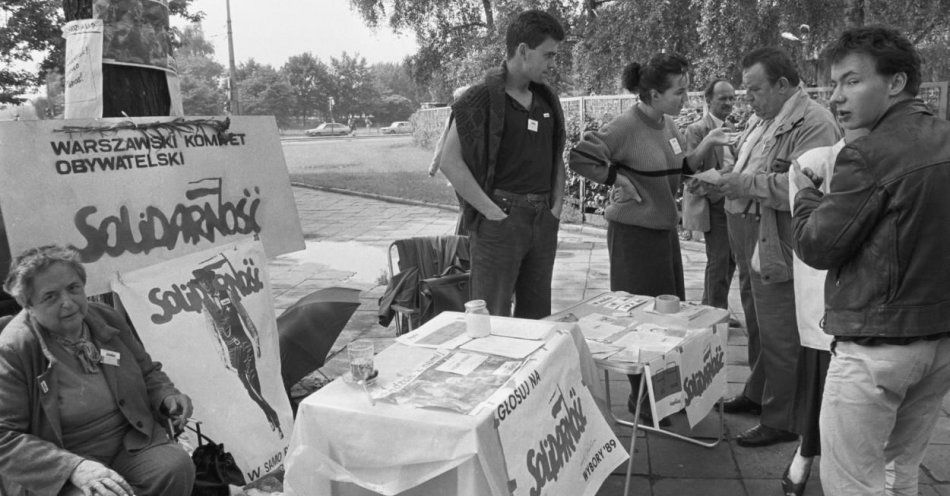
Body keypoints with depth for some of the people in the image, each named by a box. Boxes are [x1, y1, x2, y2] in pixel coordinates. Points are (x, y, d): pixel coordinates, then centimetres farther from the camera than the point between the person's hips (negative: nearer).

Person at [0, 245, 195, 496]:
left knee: (178, 467, -24)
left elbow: (147, 371, 18)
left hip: (132, 443, 4)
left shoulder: (108, 318, 4)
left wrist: (167, 396, -5)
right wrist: (73, 466, -26)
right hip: (58, 474, -4)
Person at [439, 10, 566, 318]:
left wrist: (556, 206, 9)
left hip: (543, 221, 7)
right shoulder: (483, 98, -8)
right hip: (500, 220, -6)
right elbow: (450, 161, -13)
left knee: (537, 316, 14)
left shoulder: (547, 100, 14)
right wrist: (491, 211, -16)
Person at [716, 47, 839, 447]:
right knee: (760, 327, 22)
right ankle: (757, 394, 38)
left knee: (780, 337, 0)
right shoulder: (762, 120, 16)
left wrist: (747, 184, -23)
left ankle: (781, 422, 13)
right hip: (755, 244, 9)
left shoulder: (813, 123, -16)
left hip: (779, 248, -9)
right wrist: (726, 180, 9)